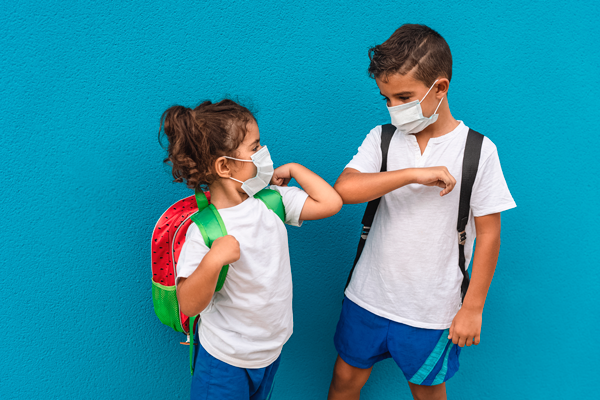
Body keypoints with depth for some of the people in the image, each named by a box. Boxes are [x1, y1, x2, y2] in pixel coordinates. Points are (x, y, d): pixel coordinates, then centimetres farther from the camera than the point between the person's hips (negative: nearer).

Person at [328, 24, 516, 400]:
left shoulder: (478, 150, -10)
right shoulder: (381, 139, -4)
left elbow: (488, 232, -6)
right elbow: (343, 189, -20)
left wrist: (473, 308, -5)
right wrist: (414, 174, -27)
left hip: (432, 310, -2)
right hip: (369, 297, 2)